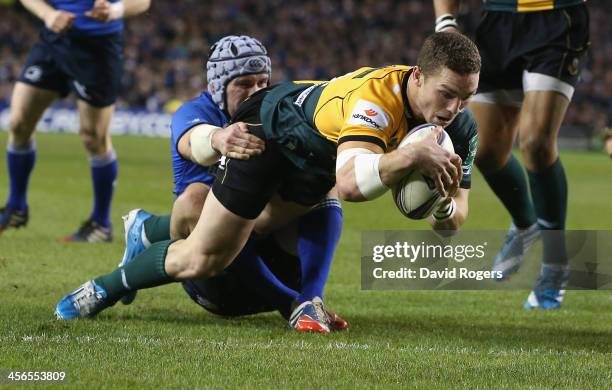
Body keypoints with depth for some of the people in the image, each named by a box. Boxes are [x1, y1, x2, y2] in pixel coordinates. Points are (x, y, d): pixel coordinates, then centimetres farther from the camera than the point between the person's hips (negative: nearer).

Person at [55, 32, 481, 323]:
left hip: (316, 159, 7)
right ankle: (104, 289, 18)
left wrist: (445, 206, -37)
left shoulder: (459, 126, -24)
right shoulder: (377, 96, -45)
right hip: (272, 128, -7)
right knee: (203, 259, -6)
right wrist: (412, 154, -63)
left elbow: (454, 218, -16)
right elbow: (350, 182, -61)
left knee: (256, 224, 30)